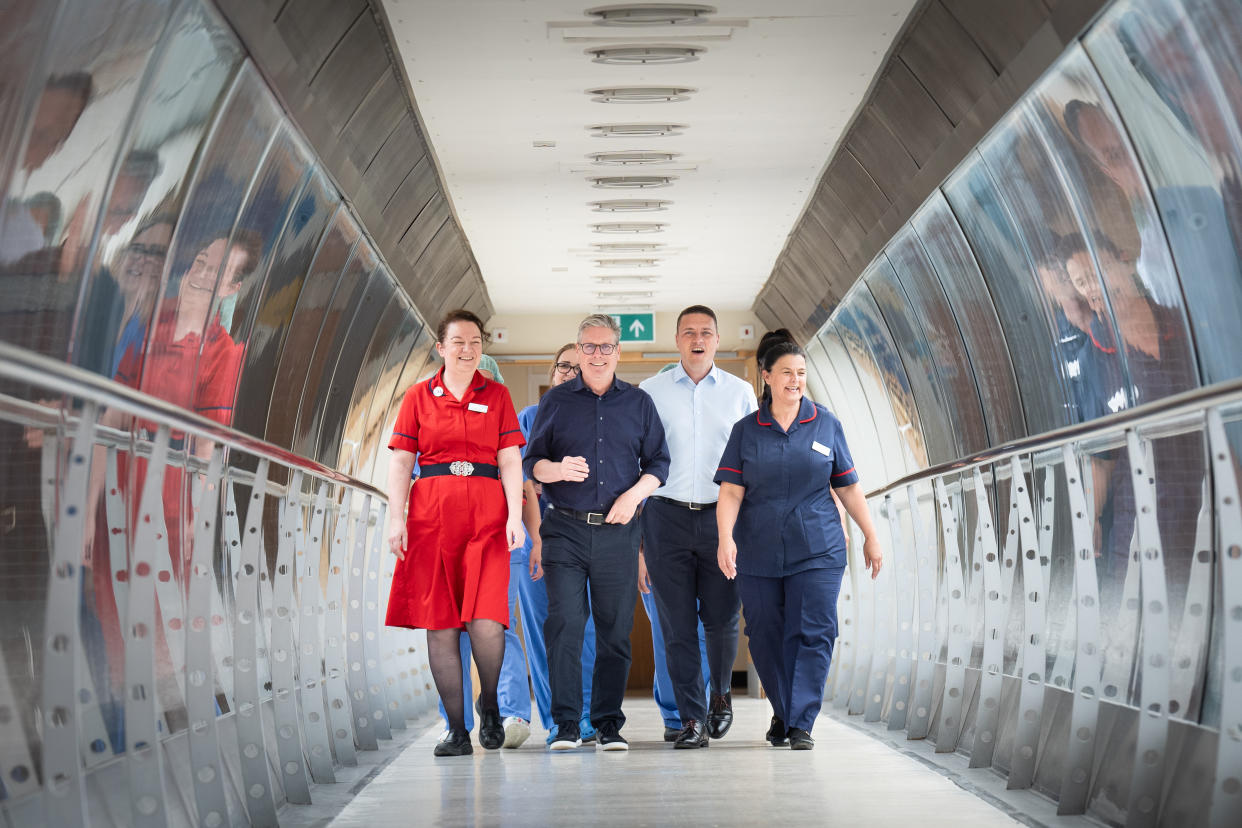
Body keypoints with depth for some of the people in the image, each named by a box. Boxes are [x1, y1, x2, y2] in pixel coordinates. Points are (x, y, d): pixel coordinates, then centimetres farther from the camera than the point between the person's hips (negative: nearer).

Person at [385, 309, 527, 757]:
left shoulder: (496, 395, 11)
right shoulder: (419, 397, 11)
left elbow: (510, 461, 5)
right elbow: (401, 461, 7)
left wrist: (515, 515, -6)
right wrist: (396, 518, -4)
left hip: (486, 514, -1)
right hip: (431, 513, 1)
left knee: (485, 623, -12)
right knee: (439, 624, -1)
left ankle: (489, 704, 15)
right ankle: (457, 730, 7)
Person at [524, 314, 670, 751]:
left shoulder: (639, 403, 12)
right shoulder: (556, 401, 9)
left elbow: (659, 462, 12)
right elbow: (532, 461, 7)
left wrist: (634, 494, -6)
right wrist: (558, 469, -15)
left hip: (618, 531, 1)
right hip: (566, 529, -1)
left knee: (615, 629, 2)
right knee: (564, 624, -9)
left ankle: (609, 723, 9)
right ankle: (566, 724, -3)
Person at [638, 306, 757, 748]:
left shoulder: (740, 392, 10)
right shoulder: (650, 391, 8)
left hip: (722, 516, 1)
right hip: (667, 516, 0)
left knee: (722, 619, 2)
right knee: (677, 624, -3)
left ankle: (721, 693, 29)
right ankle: (692, 719, 3)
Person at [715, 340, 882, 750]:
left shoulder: (826, 425, 6)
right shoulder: (746, 430, 5)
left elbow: (848, 487, 11)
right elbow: (731, 490, -2)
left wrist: (870, 536, 12)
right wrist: (725, 538, -16)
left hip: (817, 550, -1)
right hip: (757, 552, 1)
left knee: (813, 632, -8)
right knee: (765, 635, 6)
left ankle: (801, 724, -4)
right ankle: (782, 712, 26)